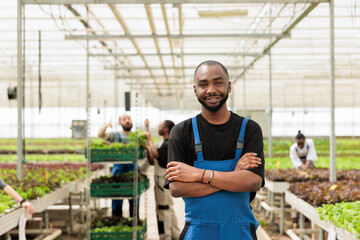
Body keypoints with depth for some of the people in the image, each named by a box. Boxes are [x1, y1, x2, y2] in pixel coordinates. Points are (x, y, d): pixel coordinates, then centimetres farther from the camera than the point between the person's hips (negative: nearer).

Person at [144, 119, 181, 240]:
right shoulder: (161, 143, 15)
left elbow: (157, 154, -29)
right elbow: (152, 161, 13)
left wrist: (149, 139, -19)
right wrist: (147, 148, -2)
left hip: (163, 178, -10)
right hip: (160, 177, 10)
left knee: (163, 208, -4)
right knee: (169, 208, 16)